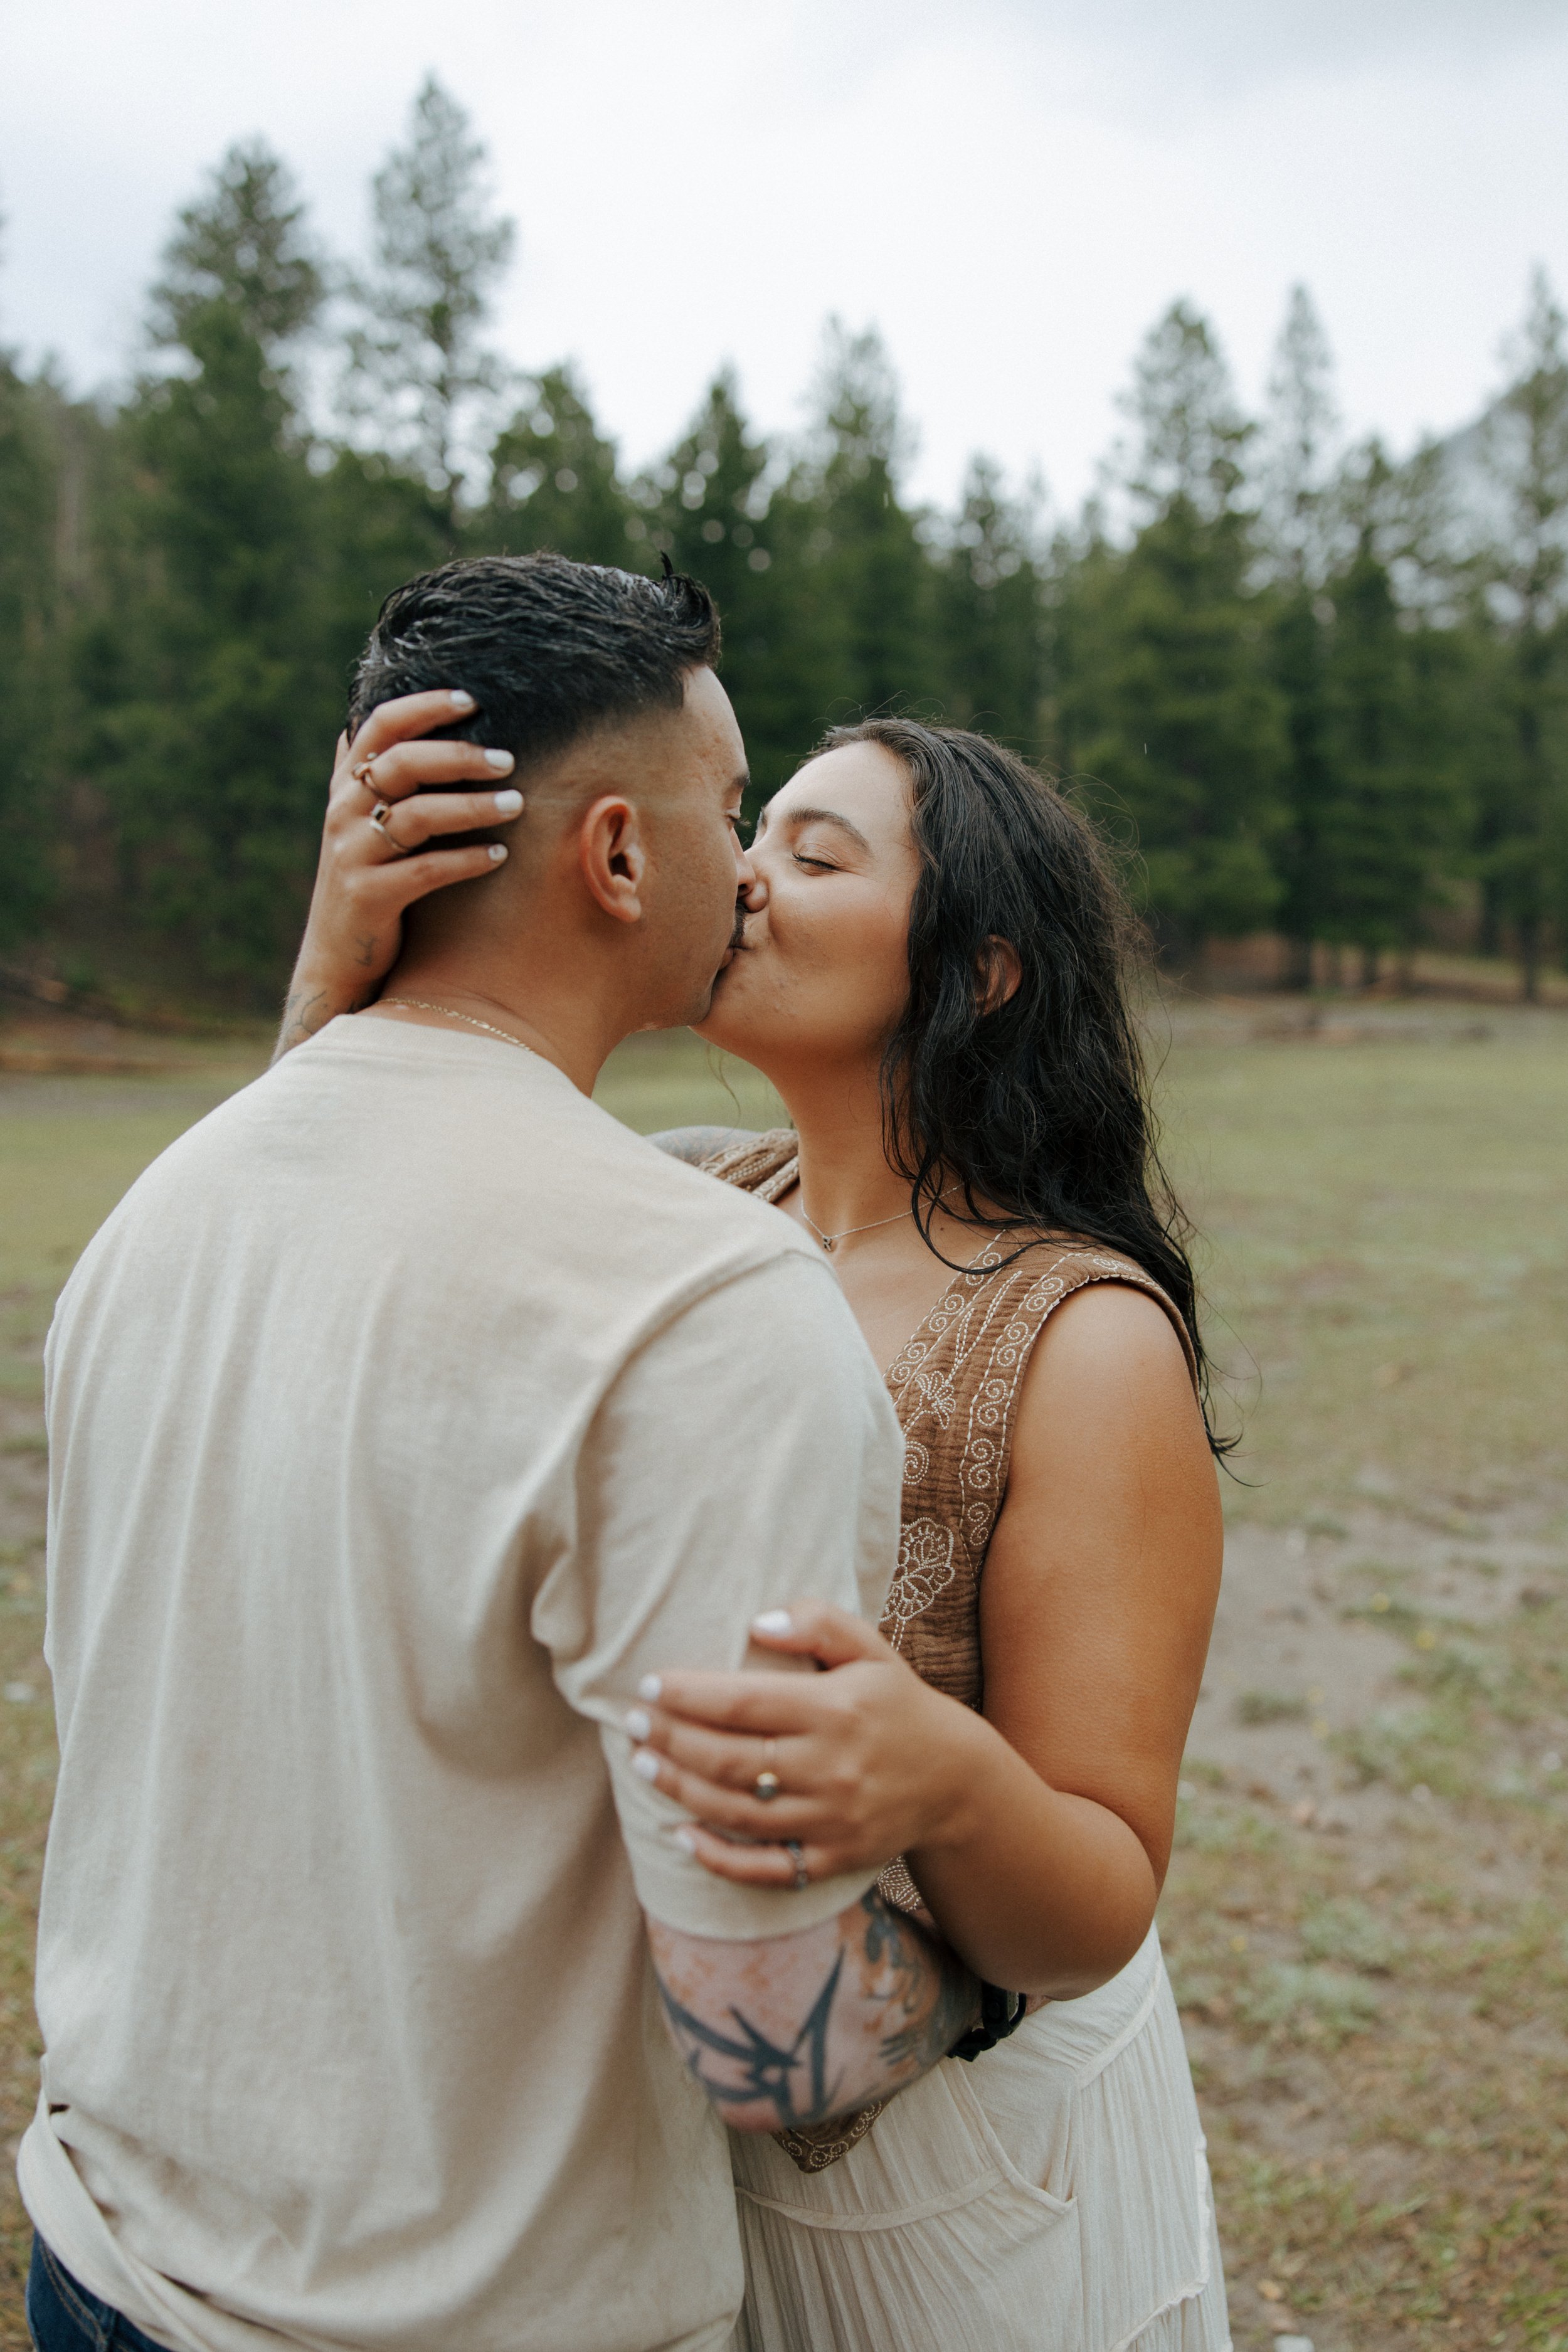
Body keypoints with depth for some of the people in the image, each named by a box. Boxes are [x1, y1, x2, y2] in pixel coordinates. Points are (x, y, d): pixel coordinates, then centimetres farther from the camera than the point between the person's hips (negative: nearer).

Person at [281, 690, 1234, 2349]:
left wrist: (951, 1783, -44)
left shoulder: (1084, 1344, -24)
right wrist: (341, 960, -31)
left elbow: (1091, 1923, -23)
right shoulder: (692, 1205, -7)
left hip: (958, 2159, -4)